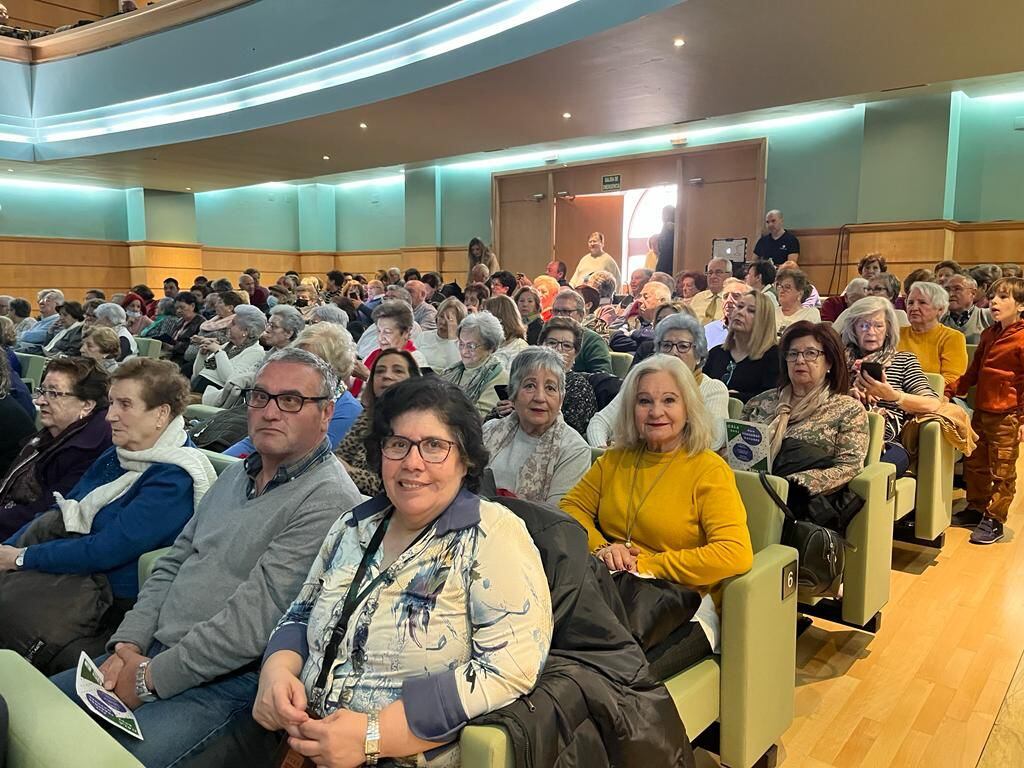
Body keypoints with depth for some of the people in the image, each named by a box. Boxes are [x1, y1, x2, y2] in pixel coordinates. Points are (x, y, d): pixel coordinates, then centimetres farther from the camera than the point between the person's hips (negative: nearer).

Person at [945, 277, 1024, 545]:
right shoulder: (988, 335, 9)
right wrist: (949, 391, 12)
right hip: (981, 411, 8)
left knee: (1002, 472, 5)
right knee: (974, 464, 18)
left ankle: (994, 521, 15)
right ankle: (976, 509, 34)